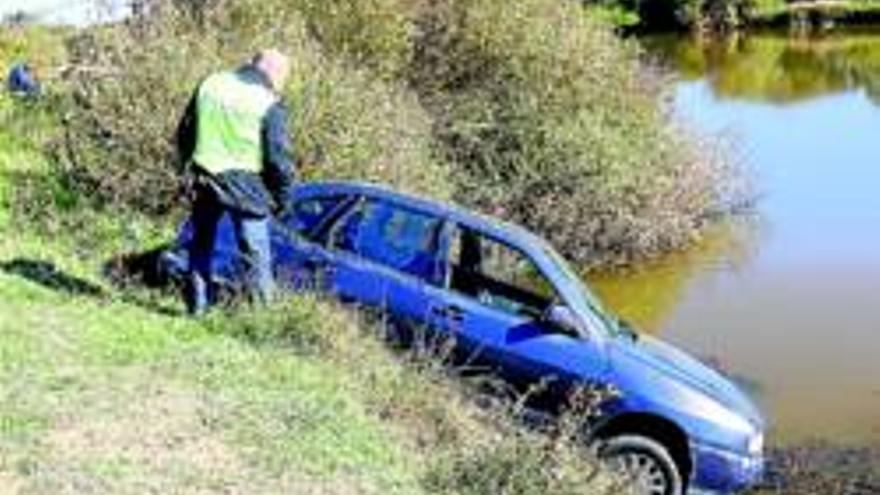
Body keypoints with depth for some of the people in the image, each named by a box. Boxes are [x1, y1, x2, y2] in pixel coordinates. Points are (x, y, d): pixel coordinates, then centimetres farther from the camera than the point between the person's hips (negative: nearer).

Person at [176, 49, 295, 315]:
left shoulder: (210, 85, 5)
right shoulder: (269, 104, -12)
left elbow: (184, 133, 13)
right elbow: (278, 158, -12)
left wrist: (190, 168, 24)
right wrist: (280, 197, 2)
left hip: (204, 182, 5)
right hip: (245, 188, -5)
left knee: (201, 244, 21)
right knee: (255, 253, 5)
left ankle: (197, 304, 29)